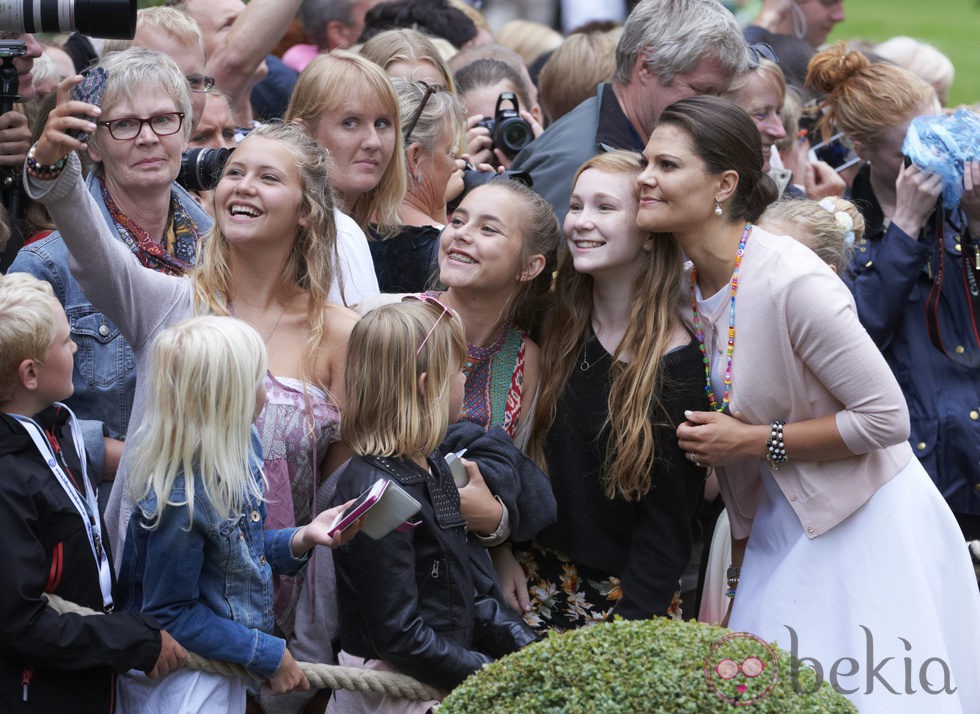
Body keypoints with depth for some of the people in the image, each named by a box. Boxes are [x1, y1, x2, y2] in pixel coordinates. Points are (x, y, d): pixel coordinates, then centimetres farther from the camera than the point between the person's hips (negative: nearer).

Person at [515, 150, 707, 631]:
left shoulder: (678, 365, -10)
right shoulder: (555, 327, 3)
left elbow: (668, 522, -10)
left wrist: (629, 624, -16)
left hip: (623, 594, -4)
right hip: (533, 581, 4)